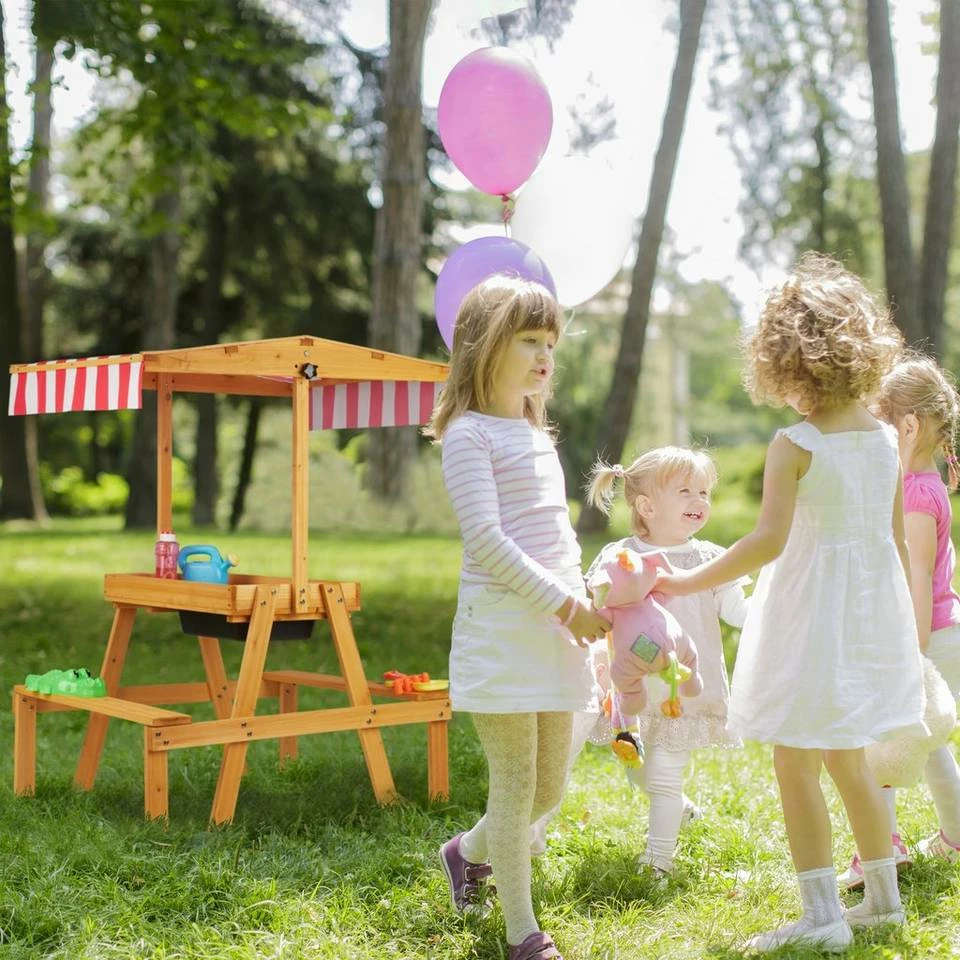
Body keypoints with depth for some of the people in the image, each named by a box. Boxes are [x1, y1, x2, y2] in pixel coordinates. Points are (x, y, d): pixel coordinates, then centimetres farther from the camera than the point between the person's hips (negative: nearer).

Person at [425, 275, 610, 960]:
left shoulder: (538, 435, 18)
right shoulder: (469, 432, -8)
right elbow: (484, 538, -17)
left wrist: (583, 599, 8)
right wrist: (559, 601, -17)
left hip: (556, 628, 8)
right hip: (500, 627, -8)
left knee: (550, 786, 15)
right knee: (515, 786, -2)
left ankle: (469, 852, 41)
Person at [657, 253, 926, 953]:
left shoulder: (795, 445, -15)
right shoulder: (886, 439, 5)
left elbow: (768, 540, -23)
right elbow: (899, 542, 10)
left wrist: (687, 582, -16)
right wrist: (906, 628, 19)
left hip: (813, 613, -7)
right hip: (874, 609, 7)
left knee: (795, 761, 1)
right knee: (847, 758, 19)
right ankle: (884, 895, 29)